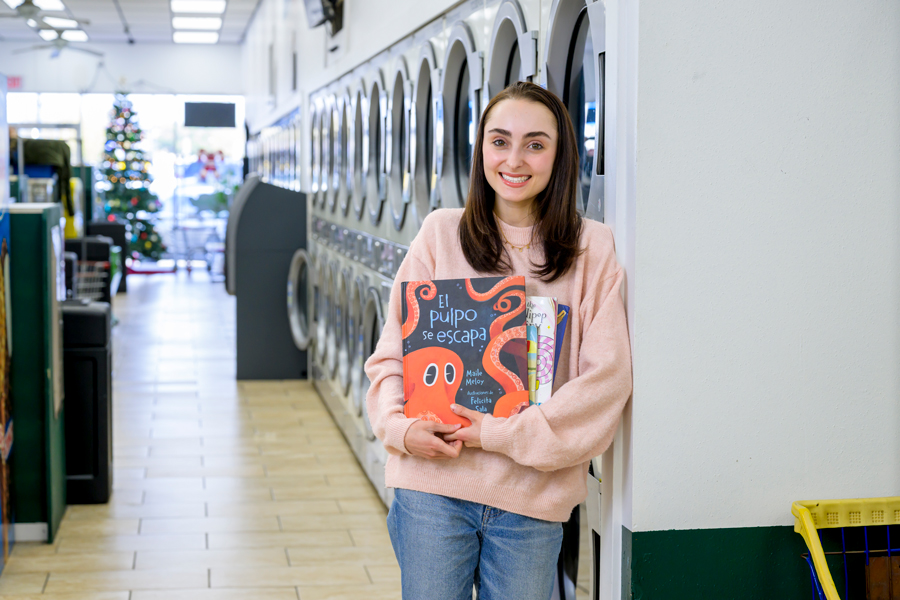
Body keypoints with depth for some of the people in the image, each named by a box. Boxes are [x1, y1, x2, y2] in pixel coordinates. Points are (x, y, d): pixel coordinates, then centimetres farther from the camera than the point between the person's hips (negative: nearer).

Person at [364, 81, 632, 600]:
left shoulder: (591, 248, -1)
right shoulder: (440, 233, 3)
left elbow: (607, 377, -7)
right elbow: (392, 351, 7)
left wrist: (503, 434, -13)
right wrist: (402, 426, -11)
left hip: (533, 497, 0)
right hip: (432, 483, 1)